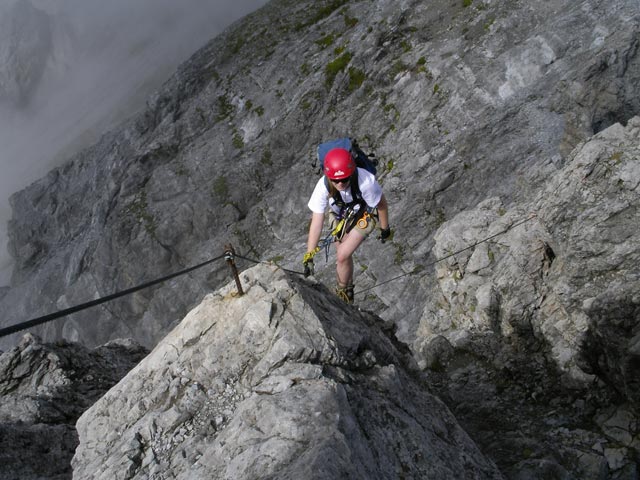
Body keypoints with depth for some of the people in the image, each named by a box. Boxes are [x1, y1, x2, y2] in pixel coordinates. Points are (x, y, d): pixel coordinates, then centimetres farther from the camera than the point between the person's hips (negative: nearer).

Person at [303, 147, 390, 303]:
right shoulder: (323, 186, -35)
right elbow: (316, 222, -30)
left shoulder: (365, 182, -41)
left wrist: (385, 228, -5)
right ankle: (347, 291, 41)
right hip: (340, 215, 3)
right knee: (343, 255, 15)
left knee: (342, 256, -12)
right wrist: (309, 256, -31)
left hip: (364, 215, -3)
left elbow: (381, 204, -21)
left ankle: (343, 293, 15)